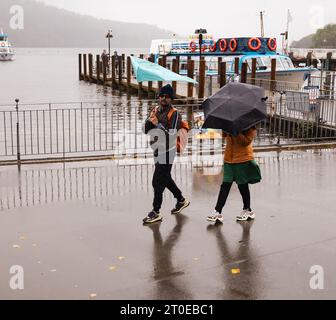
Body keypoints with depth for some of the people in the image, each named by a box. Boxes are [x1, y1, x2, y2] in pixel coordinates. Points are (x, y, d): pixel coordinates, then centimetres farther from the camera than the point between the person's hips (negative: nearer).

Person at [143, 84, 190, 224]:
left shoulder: (174, 114, -11)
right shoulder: (155, 110, 10)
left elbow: (172, 133, -21)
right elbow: (145, 130, 4)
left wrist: (158, 124, -26)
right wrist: (150, 121, -14)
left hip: (167, 152, -8)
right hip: (157, 150, 8)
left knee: (158, 182, -7)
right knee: (166, 179, 22)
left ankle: (156, 212, 1)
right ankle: (181, 200, 40)